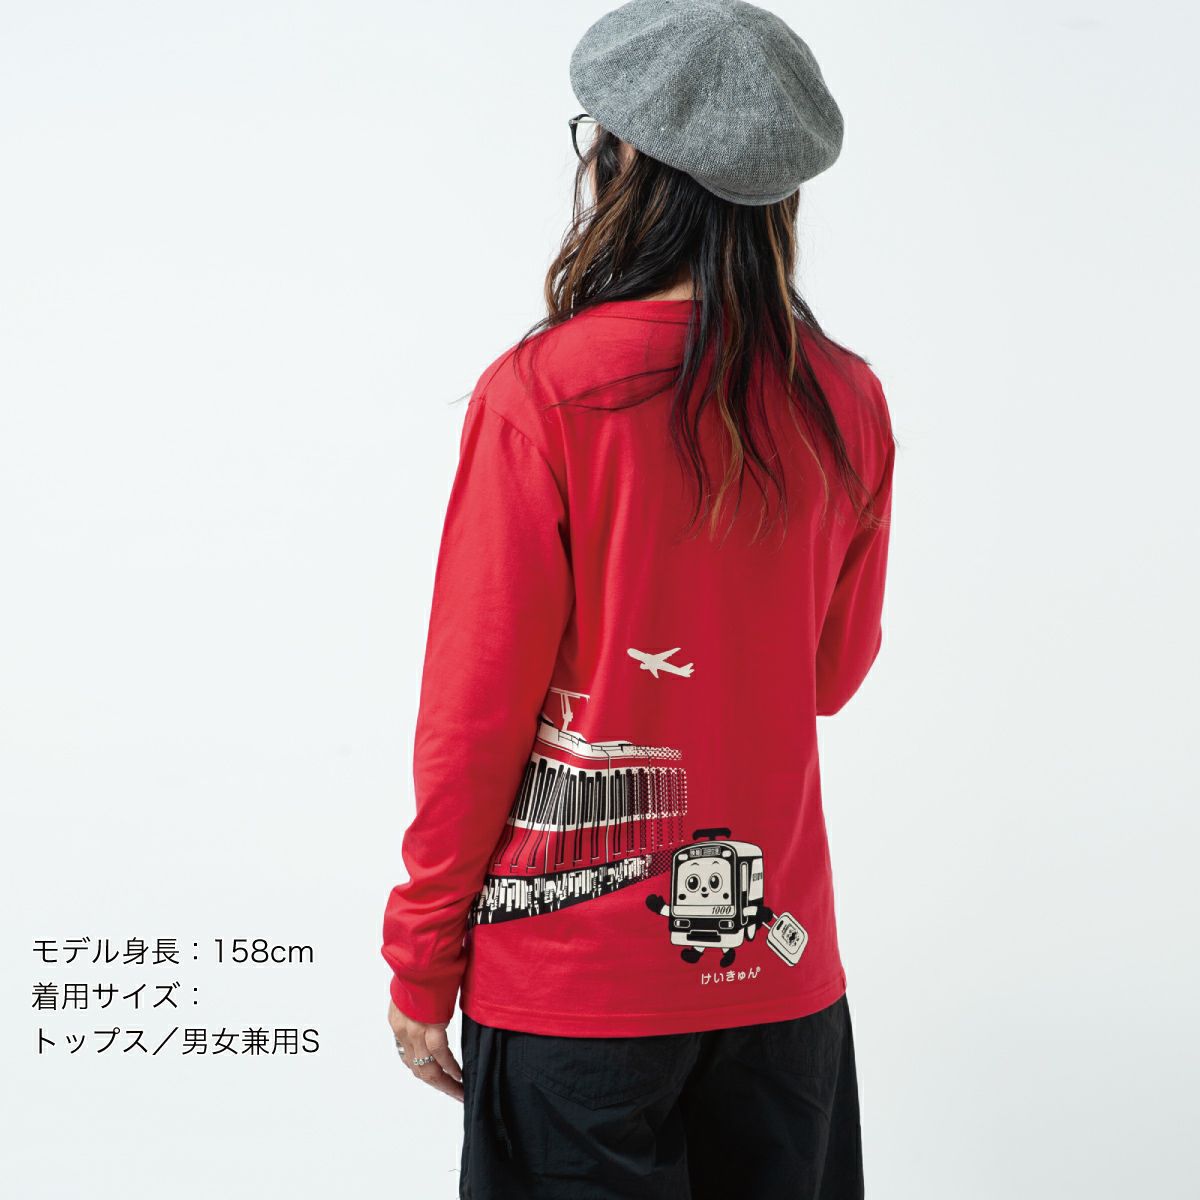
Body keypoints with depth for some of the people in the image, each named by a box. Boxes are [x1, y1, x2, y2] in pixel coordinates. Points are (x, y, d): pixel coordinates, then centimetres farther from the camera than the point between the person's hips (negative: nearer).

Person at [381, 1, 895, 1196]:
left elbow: (477, 708, -12)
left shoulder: (542, 393, -15)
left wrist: (421, 963, -2)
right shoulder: (848, 401, -2)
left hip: (577, 974, -4)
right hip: (781, 962, 4)